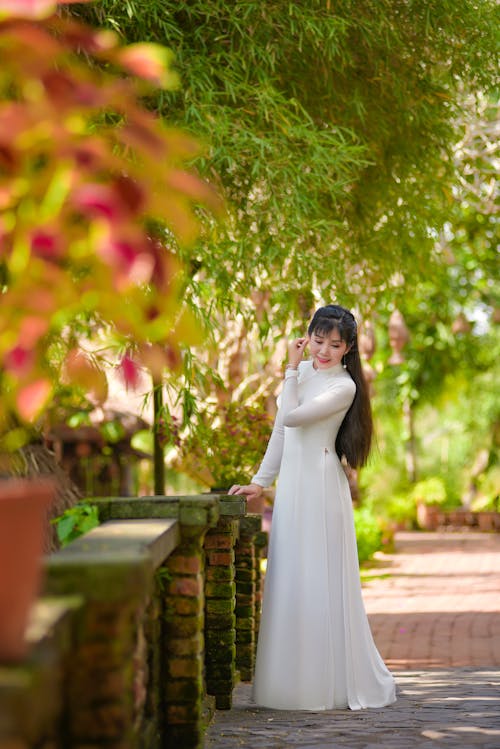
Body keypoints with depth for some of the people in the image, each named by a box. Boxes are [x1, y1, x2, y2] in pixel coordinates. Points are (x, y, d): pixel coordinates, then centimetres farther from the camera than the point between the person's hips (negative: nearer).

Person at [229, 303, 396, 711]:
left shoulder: (343, 387, -10)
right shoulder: (302, 372, 12)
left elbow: (291, 416, -18)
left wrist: (292, 369, -8)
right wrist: (260, 481, 14)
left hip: (321, 487, -7)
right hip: (292, 486, 7)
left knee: (321, 580, -5)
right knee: (290, 581, 8)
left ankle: (333, 682, 3)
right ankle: (295, 678, 14)